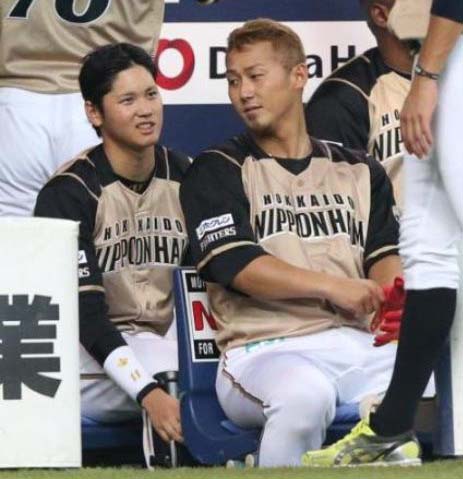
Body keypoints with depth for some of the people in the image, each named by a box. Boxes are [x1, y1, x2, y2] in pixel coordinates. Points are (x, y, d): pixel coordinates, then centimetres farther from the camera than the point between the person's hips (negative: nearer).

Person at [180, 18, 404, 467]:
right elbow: (236, 264, -3)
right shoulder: (217, 171, 12)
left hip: (359, 342, 3)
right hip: (265, 349, -3)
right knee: (305, 396, -39)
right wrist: (331, 286, -15)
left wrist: (395, 295, -14)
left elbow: (383, 254, 11)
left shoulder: (359, 171, 23)